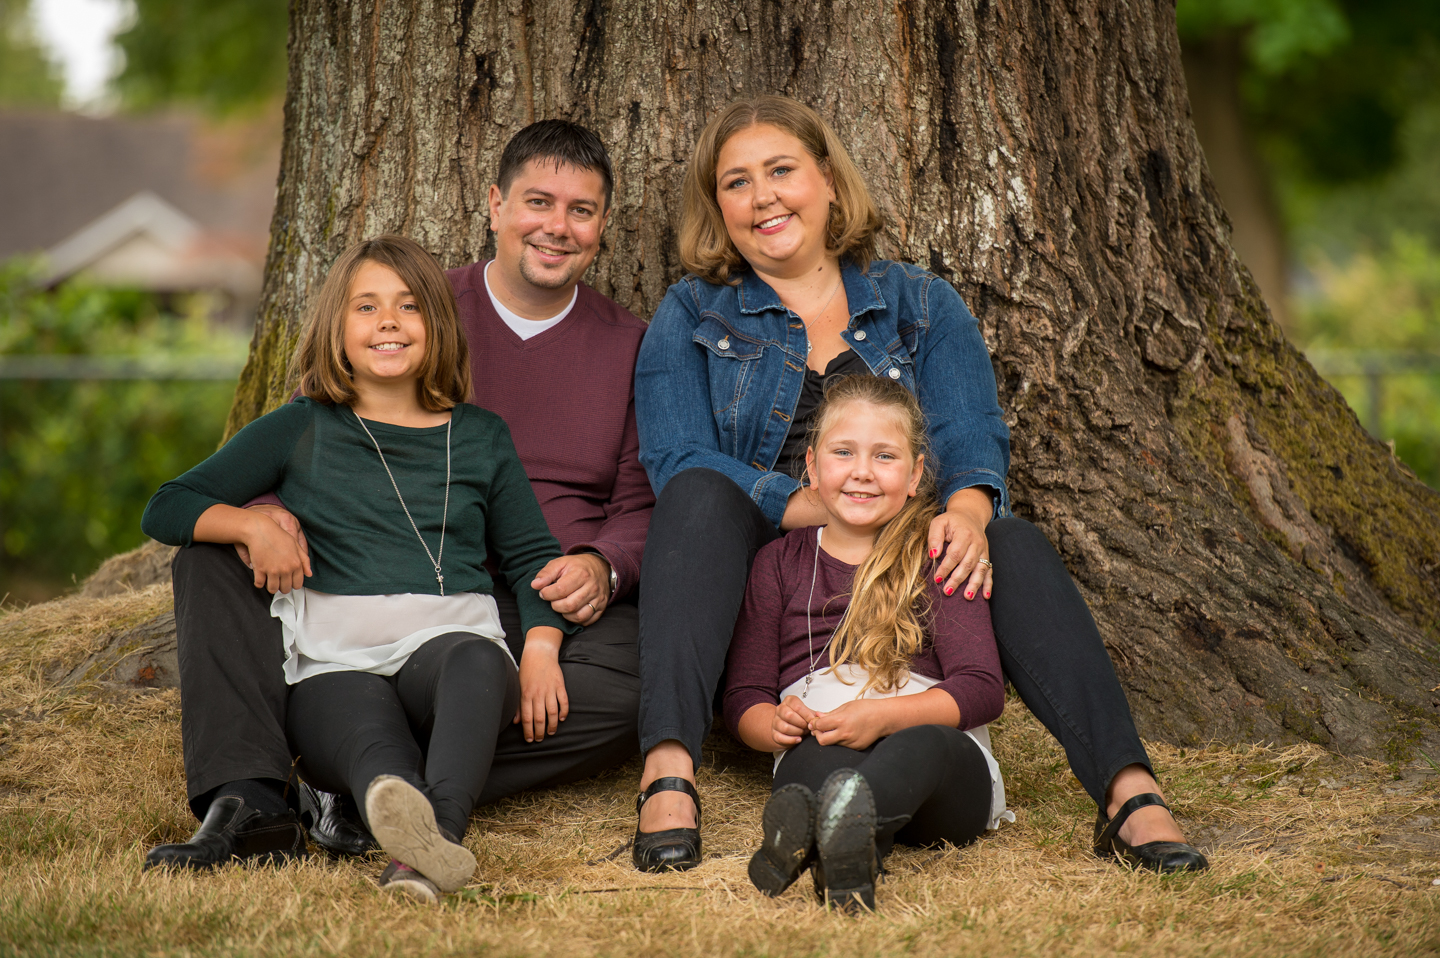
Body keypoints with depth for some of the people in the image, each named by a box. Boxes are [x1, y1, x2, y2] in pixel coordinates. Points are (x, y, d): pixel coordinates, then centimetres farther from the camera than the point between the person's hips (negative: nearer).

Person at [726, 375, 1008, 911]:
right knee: (816, 756, -37)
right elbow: (744, 698, 18)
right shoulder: (779, 564, 22)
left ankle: (808, 835, -71)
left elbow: (982, 690, 4)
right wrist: (775, 724, -8)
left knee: (924, 745, -39)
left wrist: (883, 715, -15)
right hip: (819, 754, 1)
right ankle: (853, 847, -71)